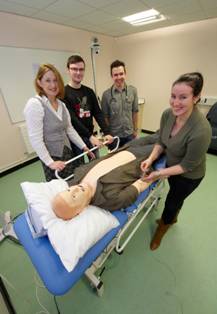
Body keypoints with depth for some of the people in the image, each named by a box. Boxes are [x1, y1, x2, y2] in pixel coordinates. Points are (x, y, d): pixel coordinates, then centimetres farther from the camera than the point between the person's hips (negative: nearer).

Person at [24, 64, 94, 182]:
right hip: (53, 158, -6)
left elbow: (70, 129, 9)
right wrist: (50, 162, -19)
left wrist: (84, 147, 6)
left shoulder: (61, 104, 7)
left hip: (68, 153, 7)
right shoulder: (34, 104, -15)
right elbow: (35, 139, -19)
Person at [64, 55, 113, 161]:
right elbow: (71, 119, -18)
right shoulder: (64, 93, -9)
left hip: (91, 137, 5)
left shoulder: (89, 92, 8)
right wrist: (90, 136, -24)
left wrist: (106, 132, -10)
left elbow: (98, 113, 3)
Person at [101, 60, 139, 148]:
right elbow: (105, 117, -2)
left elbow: (135, 112, 5)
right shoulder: (106, 94, -8)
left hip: (129, 134, 2)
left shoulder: (133, 91, -2)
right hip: (113, 135, -2)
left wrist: (135, 130, 7)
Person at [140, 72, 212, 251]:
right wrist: (151, 159, -20)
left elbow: (187, 166, -26)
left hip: (188, 176, -5)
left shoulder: (201, 130, -37)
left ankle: (161, 230, 49)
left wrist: (159, 174, -26)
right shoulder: (168, 114, -19)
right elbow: (161, 142, -6)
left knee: (172, 202, 17)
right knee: (176, 197, 30)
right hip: (171, 165, 6)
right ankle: (173, 218, 64)